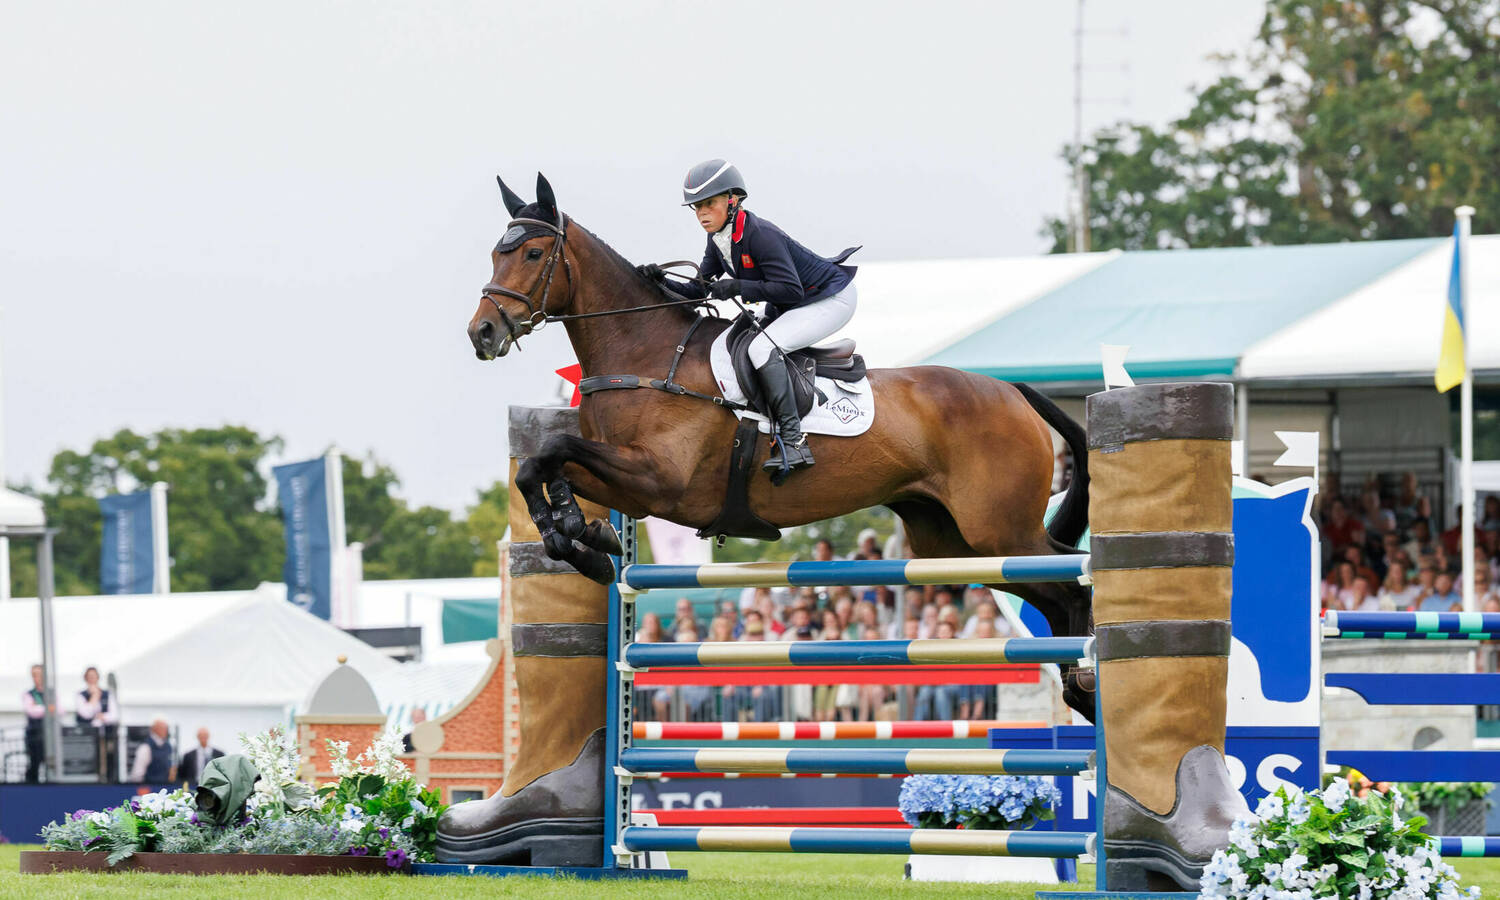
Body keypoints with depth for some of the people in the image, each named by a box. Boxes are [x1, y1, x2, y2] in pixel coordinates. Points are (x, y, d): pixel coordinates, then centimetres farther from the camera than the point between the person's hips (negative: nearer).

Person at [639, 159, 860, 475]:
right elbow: (700, 289, 6)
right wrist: (664, 283, -11)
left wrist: (737, 288, -31)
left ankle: (794, 443, -29)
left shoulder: (760, 235, -29)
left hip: (831, 301, -10)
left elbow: (790, 289, -31)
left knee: (762, 348, -26)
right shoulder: (719, 240, 0)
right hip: (786, 308, 10)